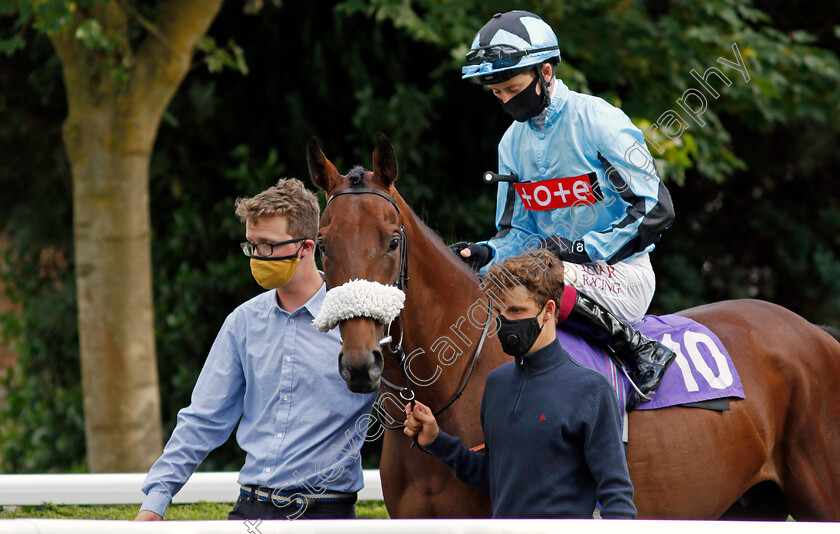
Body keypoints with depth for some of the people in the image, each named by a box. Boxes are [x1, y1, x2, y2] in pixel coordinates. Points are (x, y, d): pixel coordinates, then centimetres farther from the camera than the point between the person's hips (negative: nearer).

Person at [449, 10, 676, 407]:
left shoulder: (598, 121, -11)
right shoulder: (512, 143, 11)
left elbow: (655, 210, -14)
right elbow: (519, 232, 15)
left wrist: (582, 249, -21)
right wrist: (485, 254, -8)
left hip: (623, 274, -7)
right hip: (564, 269, 7)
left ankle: (640, 352, -21)